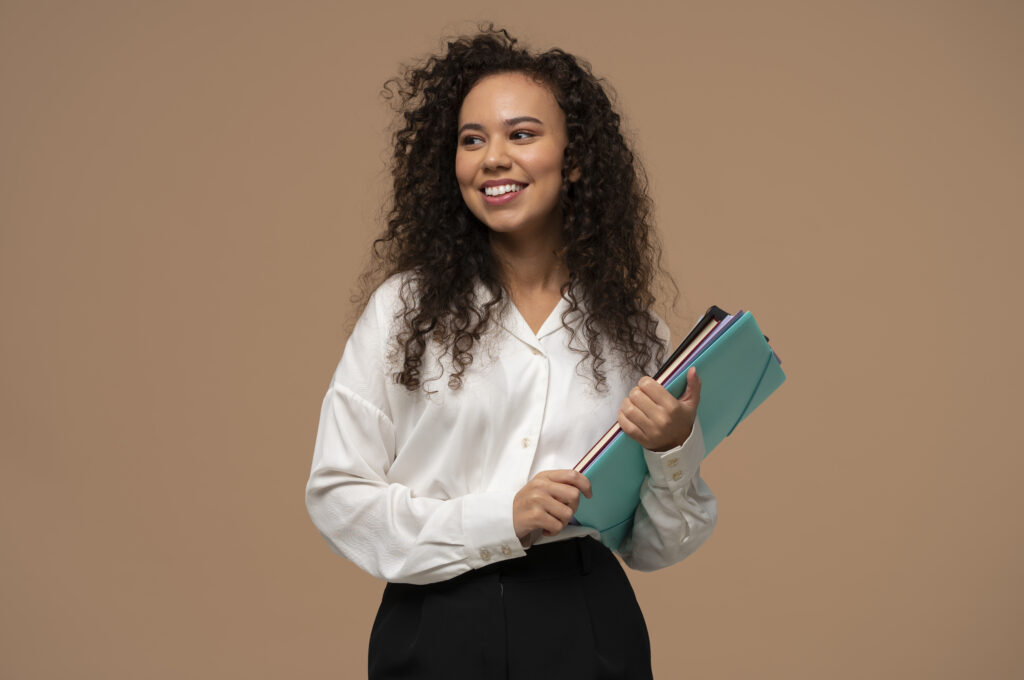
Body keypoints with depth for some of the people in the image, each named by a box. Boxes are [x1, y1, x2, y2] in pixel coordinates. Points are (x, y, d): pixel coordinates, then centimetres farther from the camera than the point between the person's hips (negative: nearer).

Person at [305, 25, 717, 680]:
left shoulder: (631, 330, 1)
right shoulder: (405, 306, -3)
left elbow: (651, 548, 5)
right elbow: (337, 494, -6)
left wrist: (675, 451, -13)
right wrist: (499, 520, -14)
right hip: (437, 626, -1)